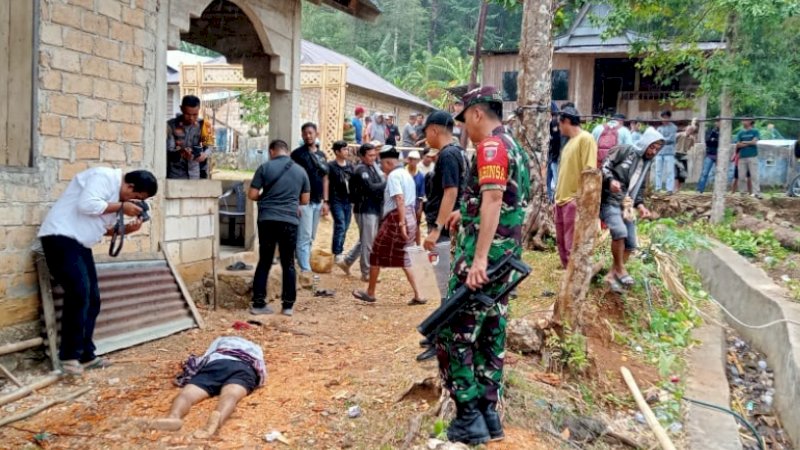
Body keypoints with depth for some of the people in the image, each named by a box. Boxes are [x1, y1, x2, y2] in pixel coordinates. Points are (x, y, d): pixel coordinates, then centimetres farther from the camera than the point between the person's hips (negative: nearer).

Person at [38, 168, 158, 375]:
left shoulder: (118, 194, 17)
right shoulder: (103, 177, -12)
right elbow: (86, 205, -25)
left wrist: (127, 228, 2)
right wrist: (121, 207, -15)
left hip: (79, 243, 11)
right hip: (60, 237, -11)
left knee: (92, 298, 6)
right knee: (79, 293, -19)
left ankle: (85, 355, 12)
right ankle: (69, 356, -12)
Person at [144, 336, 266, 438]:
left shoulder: (219, 341, 43)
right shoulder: (255, 348, 43)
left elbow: (203, 360, 32)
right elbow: (262, 375, 29)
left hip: (215, 363, 0)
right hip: (245, 368, 0)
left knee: (187, 393, -19)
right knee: (230, 395, -30)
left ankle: (173, 416, -54)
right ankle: (218, 418, -65)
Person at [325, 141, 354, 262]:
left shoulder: (350, 165, 10)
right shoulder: (330, 166, -5)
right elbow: (326, 183, -6)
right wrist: (326, 201, -10)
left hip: (348, 201, 5)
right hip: (336, 201, -5)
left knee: (345, 228, 10)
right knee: (340, 226, -11)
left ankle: (339, 250, 21)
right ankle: (337, 253, -5)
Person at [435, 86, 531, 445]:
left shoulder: (491, 146, -12)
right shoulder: (513, 146, 17)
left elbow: (493, 200, -25)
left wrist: (479, 258, -32)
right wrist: (468, 215, 39)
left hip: (483, 255, -10)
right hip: (506, 255, 10)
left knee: (454, 332, -3)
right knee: (491, 333, 13)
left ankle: (469, 418, 0)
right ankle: (488, 413, 19)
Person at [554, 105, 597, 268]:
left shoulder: (585, 138, -10)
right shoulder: (570, 142, 17)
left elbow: (589, 171, -17)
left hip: (574, 200, -9)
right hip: (562, 199, 9)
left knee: (572, 245, -7)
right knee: (562, 243, 14)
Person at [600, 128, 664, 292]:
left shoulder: (646, 164, 16)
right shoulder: (623, 151, -6)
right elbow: (603, 166, -11)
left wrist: (640, 205, 4)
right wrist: (610, 180, -29)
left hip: (626, 206, 8)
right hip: (609, 201, -8)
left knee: (631, 244, 4)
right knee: (620, 231, -29)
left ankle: (612, 274, 16)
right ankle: (620, 269, -10)